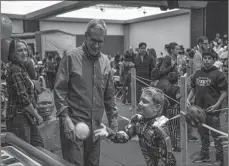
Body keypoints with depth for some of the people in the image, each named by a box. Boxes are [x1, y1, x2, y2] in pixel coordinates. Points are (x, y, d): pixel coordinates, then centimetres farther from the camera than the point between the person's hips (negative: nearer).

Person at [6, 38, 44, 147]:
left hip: (28, 117, 9)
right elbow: (23, 99, -21)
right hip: (18, 118, -9)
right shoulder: (15, 70, -16)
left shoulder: (22, 68, 13)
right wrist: (37, 116, -12)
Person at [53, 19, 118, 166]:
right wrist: (65, 118, -16)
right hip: (73, 123, -5)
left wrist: (113, 120, 10)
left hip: (95, 125, 5)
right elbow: (59, 91, -9)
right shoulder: (71, 57, -7)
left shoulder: (105, 61, 8)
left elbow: (110, 95, 13)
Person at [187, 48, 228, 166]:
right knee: (203, 133, 17)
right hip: (199, 108, 6)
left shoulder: (218, 74, -7)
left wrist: (216, 105, -19)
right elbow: (193, 89, 17)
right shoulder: (198, 73, 8)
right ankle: (204, 155, 32)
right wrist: (188, 99, 2)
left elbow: (224, 92, -8)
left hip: (212, 109, -6)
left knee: (216, 135, 1)